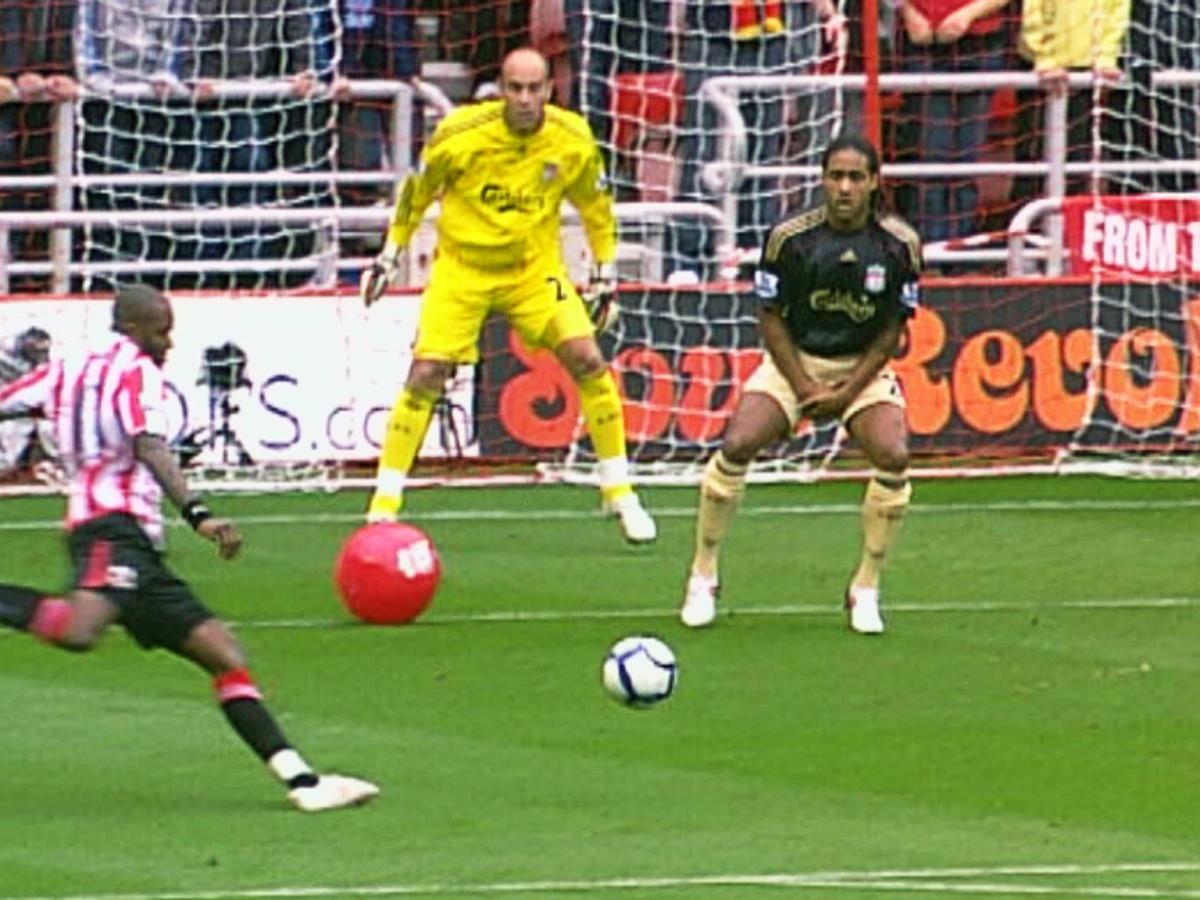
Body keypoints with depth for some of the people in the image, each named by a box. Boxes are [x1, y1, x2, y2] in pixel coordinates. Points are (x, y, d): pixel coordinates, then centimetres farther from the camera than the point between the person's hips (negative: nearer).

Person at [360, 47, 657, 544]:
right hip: (462, 267, -1)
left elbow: (594, 202, 8)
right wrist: (391, 253, 5)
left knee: (588, 361, -13)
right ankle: (385, 504, -1)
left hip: (534, 267, 2)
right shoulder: (460, 134, -17)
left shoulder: (573, 141, -11)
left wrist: (605, 269, 10)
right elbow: (417, 190, 0)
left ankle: (619, 493, 1)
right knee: (426, 376, -12)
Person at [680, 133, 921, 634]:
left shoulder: (900, 245, -10)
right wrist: (805, 389, -12)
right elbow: (771, 321, -6)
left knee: (893, 457, -24)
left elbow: (891, 331, -3)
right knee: (737, 446, -20)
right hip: (794, 362, 0)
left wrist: (846, 394, -11)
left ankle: (866, 590, -6)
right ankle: (703, 578, -2)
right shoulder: (789, 238, -13)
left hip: (863, 368, 0)